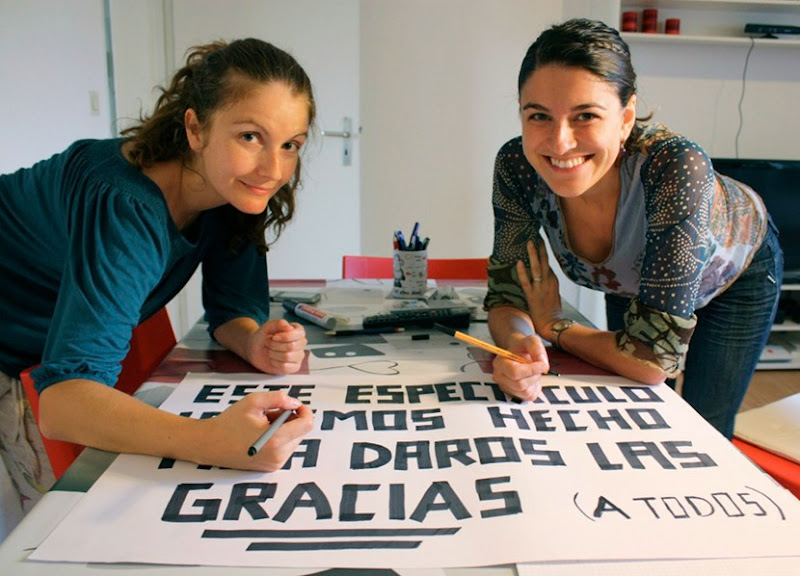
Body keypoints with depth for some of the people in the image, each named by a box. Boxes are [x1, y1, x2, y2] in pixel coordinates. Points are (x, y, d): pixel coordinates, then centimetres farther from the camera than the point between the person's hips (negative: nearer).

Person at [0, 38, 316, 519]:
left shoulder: (239, 188, -16)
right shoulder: (127, 208, -37)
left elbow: (232, 309, -7)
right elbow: (63, 396, -44)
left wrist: (256, 344, -31)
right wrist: (214, 440, -59)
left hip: (55, 335, 6)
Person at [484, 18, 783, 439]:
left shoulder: (676, 167, -45)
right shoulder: (516, 168, -33)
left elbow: (655, 360, -42)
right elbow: (507, 293, -25)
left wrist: (550, 326, -28)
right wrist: (520, 345, -47)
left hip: (736, 274, -2)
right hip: (631, 279, 3)